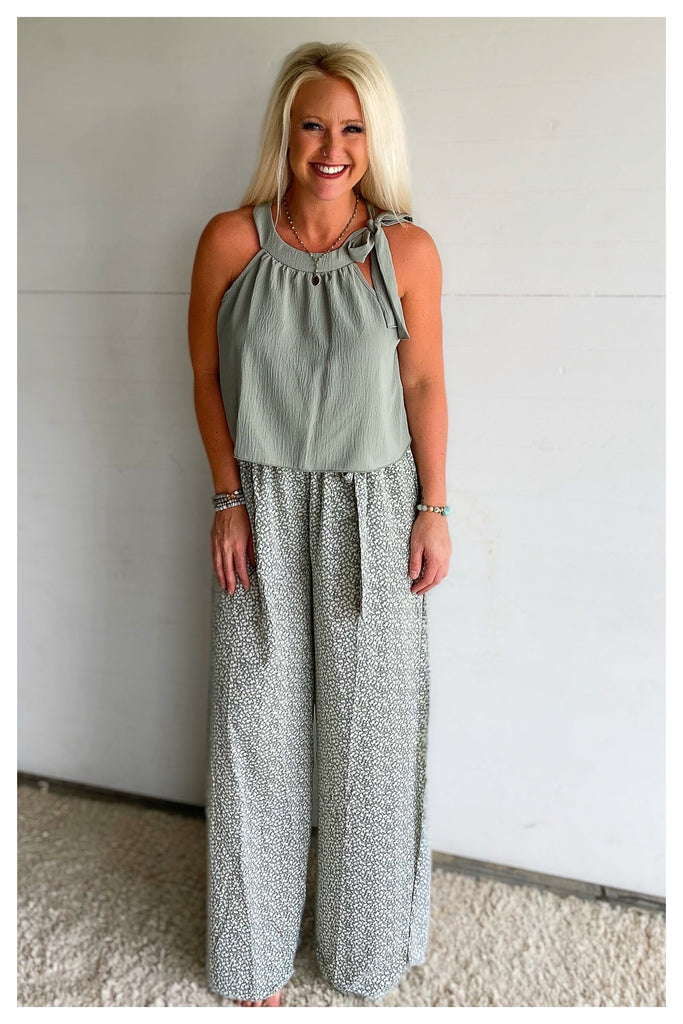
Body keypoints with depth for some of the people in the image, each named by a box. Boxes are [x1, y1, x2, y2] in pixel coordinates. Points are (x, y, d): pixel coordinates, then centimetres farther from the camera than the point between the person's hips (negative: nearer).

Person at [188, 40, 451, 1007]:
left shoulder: (407, 250, -4)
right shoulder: (232, 240, -4)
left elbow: (424, 386, 0)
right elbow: (208, 377, 1)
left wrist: (434, 510, -1)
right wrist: (229, 501, -4)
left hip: (373, 508, 0)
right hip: (264, 506, 0)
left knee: (370, 719, 11)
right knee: (258, 718, 10)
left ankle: (365, 937, 38)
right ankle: (256, 946, 33)